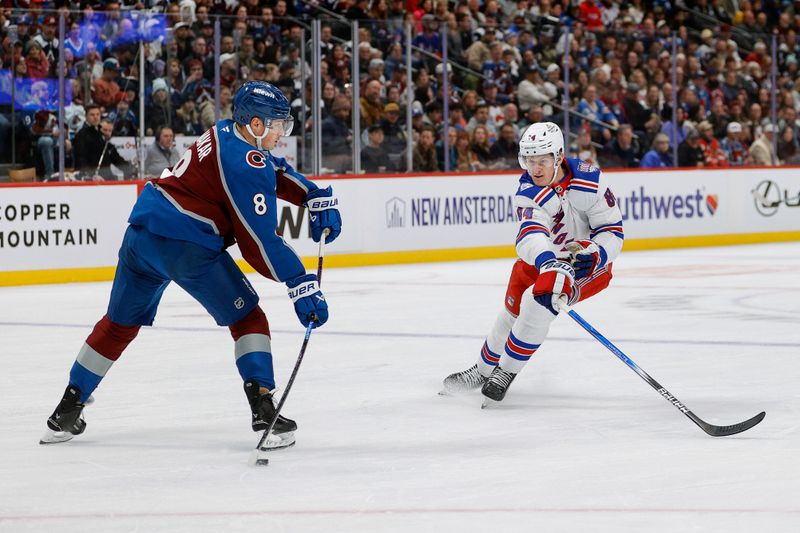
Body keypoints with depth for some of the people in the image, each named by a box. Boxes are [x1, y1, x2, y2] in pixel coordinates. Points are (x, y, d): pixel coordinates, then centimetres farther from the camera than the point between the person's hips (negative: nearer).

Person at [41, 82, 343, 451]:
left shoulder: (225, 134, 15)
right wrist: (301, 286, -16)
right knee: (246, 318, 3)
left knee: (121, 323, 19)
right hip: (187, 243, -9)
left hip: (142, 230, 9)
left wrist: (316, 197, 17)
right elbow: (259, 240, -16)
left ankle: (68, 408, 23)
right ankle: (263, 411, -7)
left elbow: (277, 171, 29)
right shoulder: (245, 163, -11)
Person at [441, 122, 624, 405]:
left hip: (590, 262, -3)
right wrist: (548, 264, -60)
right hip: (542, 258, 3)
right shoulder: (529, 193, -21)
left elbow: (612, 231, -15)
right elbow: (531, 235, -40)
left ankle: (506, 373, -10)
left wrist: (593, 256, -34)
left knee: (537, 301, -24)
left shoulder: (590, 180, -23)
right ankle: (483, 370, 32)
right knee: (513, 309, 6)